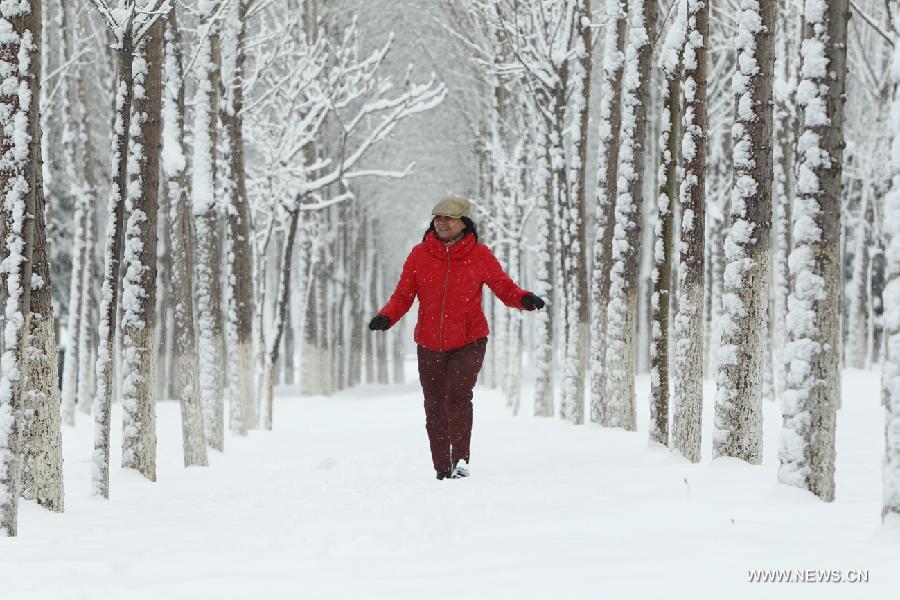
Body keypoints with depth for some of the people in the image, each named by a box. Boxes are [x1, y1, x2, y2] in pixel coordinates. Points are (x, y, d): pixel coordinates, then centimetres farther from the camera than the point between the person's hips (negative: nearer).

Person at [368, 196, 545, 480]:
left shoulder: (479, 255, -3)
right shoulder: (420, 255, -1)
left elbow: (504, 287, 5)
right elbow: (403, 296, 2)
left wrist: (525, 299, -16)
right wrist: (386, 317, -16)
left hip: (469, 342, -2)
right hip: (430, 345, 2)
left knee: (458, 394, -23)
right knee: (435, 406, 5)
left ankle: (460, 459, -14)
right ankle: (442, 468, 19)